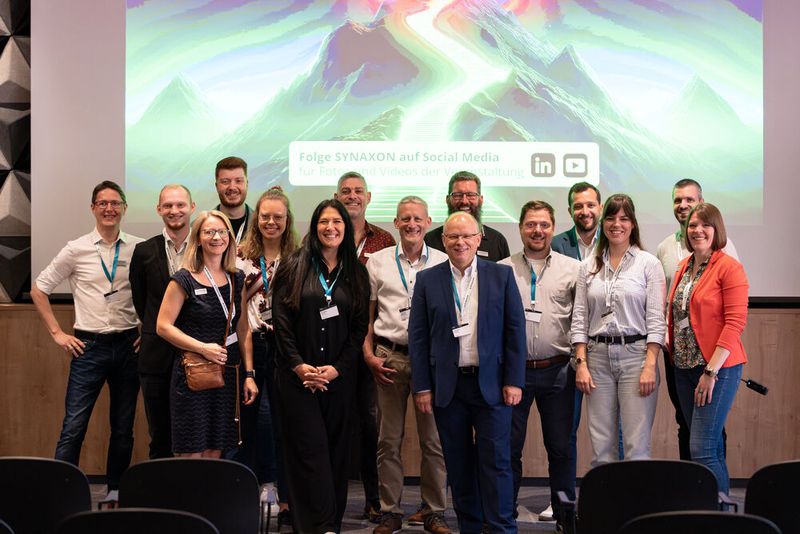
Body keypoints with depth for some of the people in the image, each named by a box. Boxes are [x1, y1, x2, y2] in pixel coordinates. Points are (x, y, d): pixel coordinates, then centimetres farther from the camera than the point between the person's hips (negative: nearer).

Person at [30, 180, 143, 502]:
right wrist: (57, 333, 1)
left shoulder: (139, 249, 2)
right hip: (88, 346, -2)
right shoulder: (76, 250, -1)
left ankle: (116, 490, 25)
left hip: (128, 344, 2)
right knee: (73, 427, -5)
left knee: (123, 427, 11)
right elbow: (39, 289, 7)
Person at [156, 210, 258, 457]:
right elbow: (163, 326, -9)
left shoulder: (237, 280, 10)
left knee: (215, 453, 10)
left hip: (228, 374, 5)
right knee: (190, 455, -1)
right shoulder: (184, 280, -5)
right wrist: (203, 348, -17)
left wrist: (249, 374, 6)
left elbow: (243, 330, 12)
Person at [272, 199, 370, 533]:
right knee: (309, 450, -5)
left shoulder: (356, 273, 8)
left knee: (335, 449, 5)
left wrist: (337, 368, -7)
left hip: (339, 377, 2)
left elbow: (359, 326, 4)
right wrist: (299, 365, -11)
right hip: (297, 375, -2)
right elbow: (281, 321, -3)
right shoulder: (294, 267, 2)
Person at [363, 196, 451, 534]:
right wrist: (369, 355, 1)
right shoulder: (377, 262, 7)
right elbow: (368, 315, 10)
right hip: (389, 357, 1)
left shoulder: (443, 263, 5)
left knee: (434, 439, 3)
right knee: (389, 439, 5)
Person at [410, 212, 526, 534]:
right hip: (447, 385, 1)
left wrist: (514, 381, -4)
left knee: (496, 461, -1)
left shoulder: (502, 275, 3)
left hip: (491, 383, -1)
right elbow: (417, 336, 3)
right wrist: (422, 387, -2)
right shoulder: (427, 280, 4)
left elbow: (515, 330, 2)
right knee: (458, 464, 9)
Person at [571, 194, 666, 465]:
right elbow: (579, 319, 8)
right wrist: (581, 363, -1)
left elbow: (656, 320, -3)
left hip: (635, 353, -3)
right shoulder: (589, 267, 10)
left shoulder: (649, 263, 1)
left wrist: (650, 366, -11)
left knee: (637, 445, -4)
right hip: (598, 355, 3)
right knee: (601, 446, 6)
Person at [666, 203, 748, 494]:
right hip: (684, 367, 7)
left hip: (718, 368, -7)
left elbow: (735, 322, -15)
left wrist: (711, 370, -18)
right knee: (711, 448, 13)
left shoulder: (729, 267, -9)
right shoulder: (684, 266, 13)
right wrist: (673, 349, 6)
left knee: (701, 450, -11)